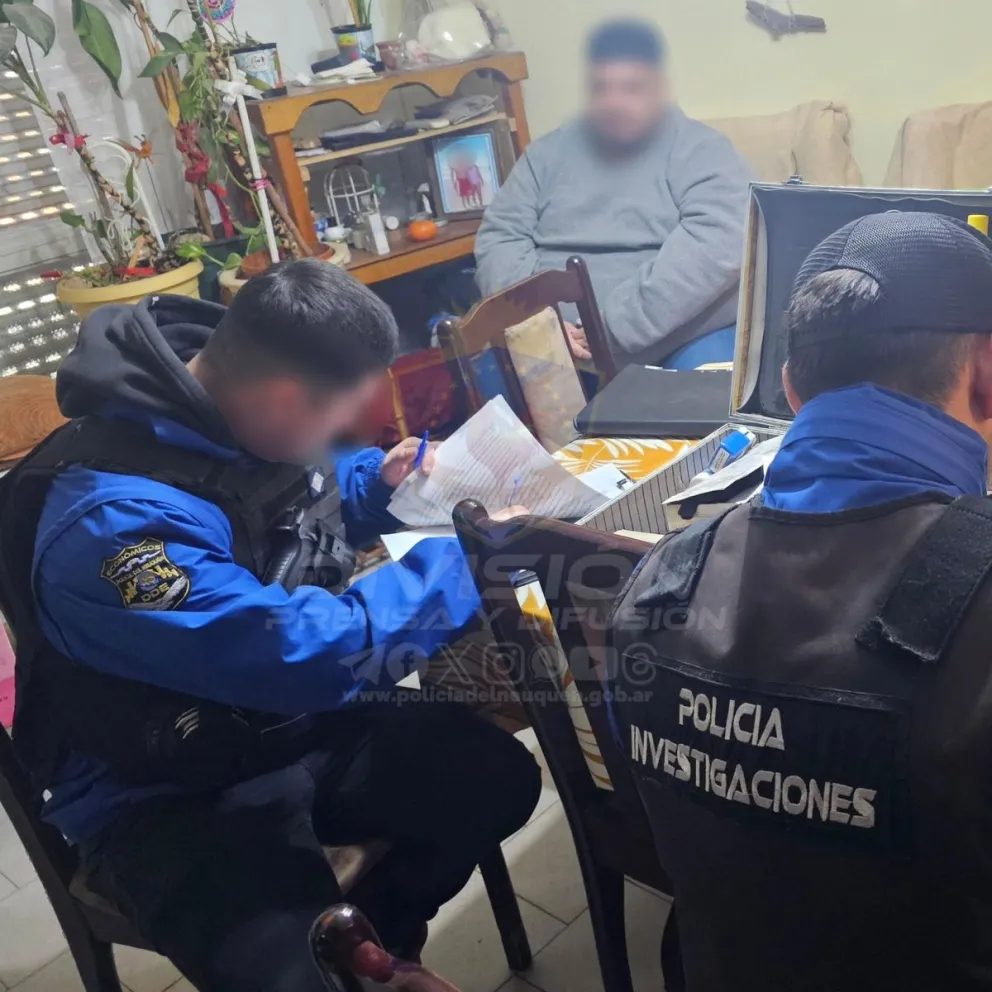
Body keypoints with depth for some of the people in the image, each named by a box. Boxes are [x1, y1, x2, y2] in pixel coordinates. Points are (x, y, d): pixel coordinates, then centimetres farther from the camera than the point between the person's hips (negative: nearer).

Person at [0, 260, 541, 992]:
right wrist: (465, 561, -24)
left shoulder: (239, 416, -6)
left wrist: (377, 482, -1)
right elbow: (307, 653, -35)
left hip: (297, 727, 8)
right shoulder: (113, 519, -33)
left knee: (499, 779, -2)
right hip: (169, 794, -7)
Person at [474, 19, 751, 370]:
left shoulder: (701, 150, 1)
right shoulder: (549, 152, 14)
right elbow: (499, 236, 9)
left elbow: (717, 243, -15)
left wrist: (618, 324, -23)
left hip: (682, 337, -2)